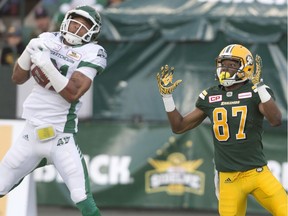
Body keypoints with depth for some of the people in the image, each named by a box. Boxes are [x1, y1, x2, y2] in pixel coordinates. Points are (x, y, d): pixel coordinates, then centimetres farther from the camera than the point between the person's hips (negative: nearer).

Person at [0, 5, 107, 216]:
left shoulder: (91, 54, -6)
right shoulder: (48, 41, 8)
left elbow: (72, 93, -17)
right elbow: (18, 78, 9)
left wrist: (46, 65, -22)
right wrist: (30, 50, -7)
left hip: (60, 138, -5)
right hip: (31, 135, 5)